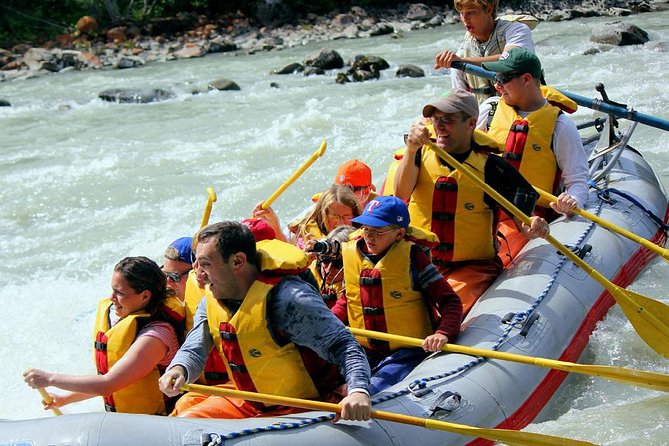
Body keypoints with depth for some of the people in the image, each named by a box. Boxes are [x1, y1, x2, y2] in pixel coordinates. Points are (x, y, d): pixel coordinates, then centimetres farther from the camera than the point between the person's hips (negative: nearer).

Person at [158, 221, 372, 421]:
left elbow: (344, 345, -26)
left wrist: (358, 391, -43)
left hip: (296, 410, -7)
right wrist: (178, 370, -25)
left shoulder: (289, 299, -26)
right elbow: (193, 350, -1)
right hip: (244, 401, 7)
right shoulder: (210, 303, 2)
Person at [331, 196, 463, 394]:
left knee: (375, 390, -32)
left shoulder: (412, 257, -7)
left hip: (407, 352, -5)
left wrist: (443, 333, -26)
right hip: (365, 351, 5)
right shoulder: (351, 253, 7)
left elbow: (450, 301, -7)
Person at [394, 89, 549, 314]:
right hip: (418, 265, 2)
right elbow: (401, 193, -13)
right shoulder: (422, 154, 4)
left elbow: (523, 211, -2)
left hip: (473, 268, -2)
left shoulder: (490, 166, -3)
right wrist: (412, 150, -26)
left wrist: (530, 228, -25)